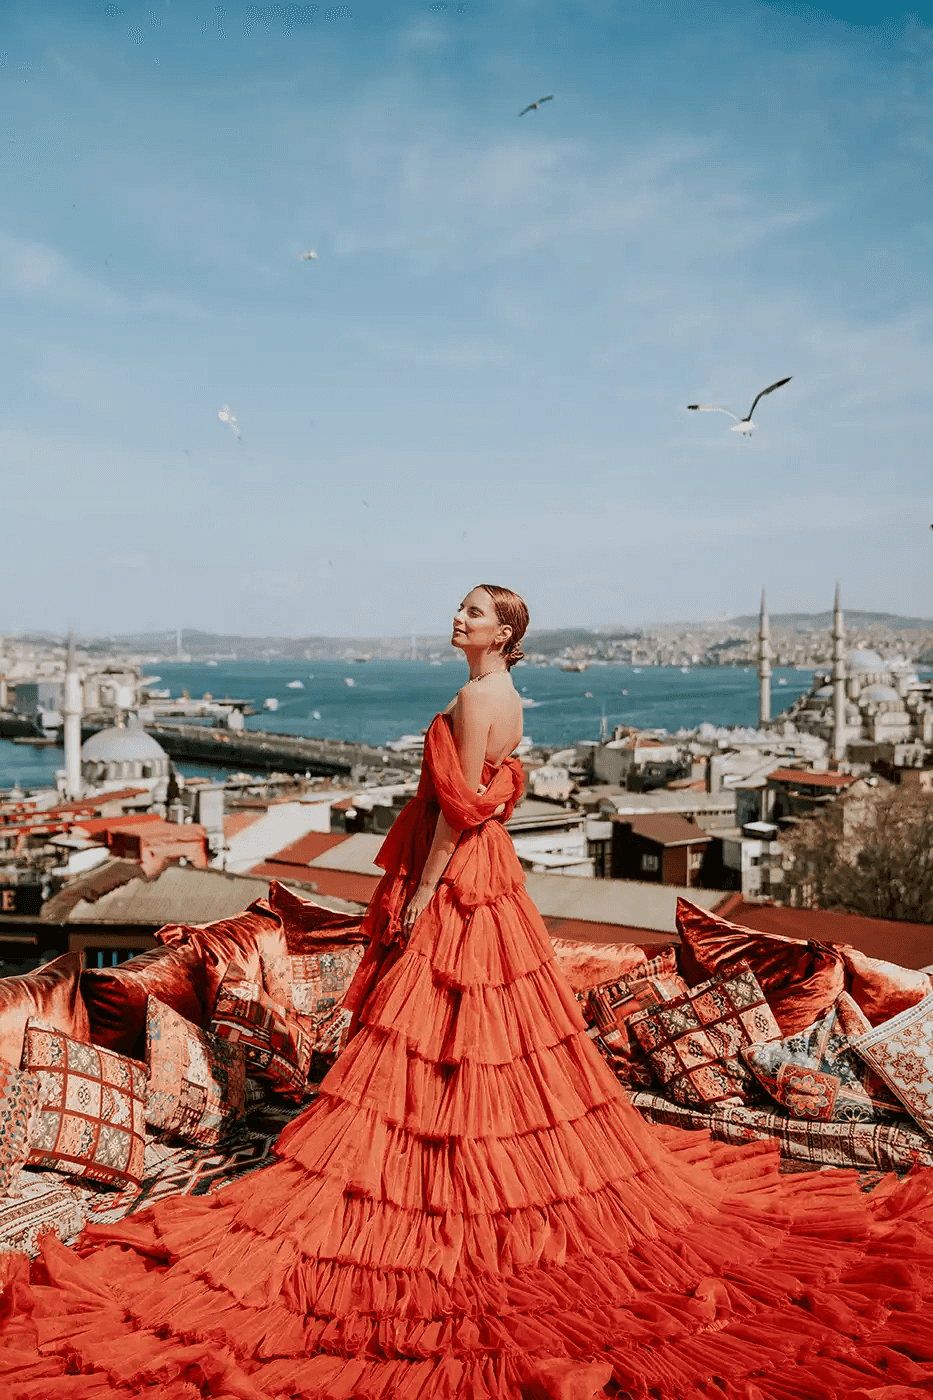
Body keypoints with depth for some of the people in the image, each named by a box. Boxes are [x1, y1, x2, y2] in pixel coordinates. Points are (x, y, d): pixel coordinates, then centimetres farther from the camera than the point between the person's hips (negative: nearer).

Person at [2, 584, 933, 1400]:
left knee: (430, 1035, -1)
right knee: (483, 1033, 16)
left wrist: (420, 898, -17)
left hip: (458, 884, -10)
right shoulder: (505, 696, 12)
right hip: (484, 875, 10)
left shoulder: (476, 697, -18)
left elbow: (460, 808, -22)